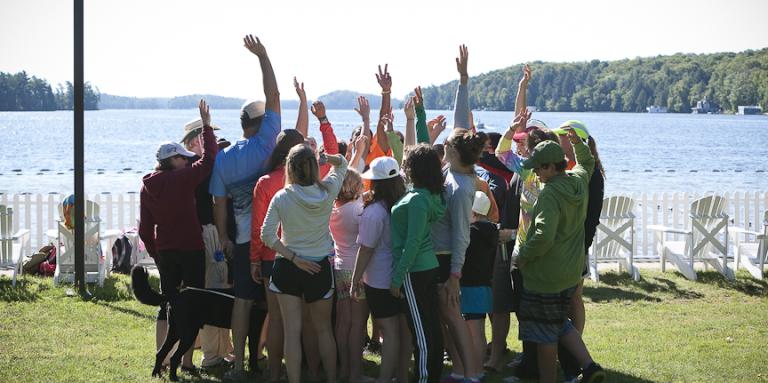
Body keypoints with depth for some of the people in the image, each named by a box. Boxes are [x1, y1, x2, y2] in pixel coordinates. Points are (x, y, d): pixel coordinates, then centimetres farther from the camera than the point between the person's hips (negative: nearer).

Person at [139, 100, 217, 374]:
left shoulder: (148, 187, 5)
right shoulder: (182, 178, -14)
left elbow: (145, 228, 9)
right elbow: (208, 158, -9)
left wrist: (155, 253, 18)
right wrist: (207, 125, -2)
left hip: (165, 252, 6)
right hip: (192, 249, -6)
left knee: (167, 302, 13)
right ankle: (187, 361, -1)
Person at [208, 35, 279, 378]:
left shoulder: (223, 159, 5)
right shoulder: (264, 144, -7)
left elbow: (219, 202, 6)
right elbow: (273, 97, -8)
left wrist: (223, 237, 15)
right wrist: (262, 56, -3)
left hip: (243, 242, 4)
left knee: (243, 300, 7)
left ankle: (239, 362, 6)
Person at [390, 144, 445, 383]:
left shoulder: (417, 200, -19)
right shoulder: (432, 194, 4)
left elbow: (412, 243, -20)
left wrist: (397, 278, -16)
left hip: (414, 271, -9)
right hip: (429, 266, 9)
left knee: (421, 330, -5)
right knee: (432, 326, 13)